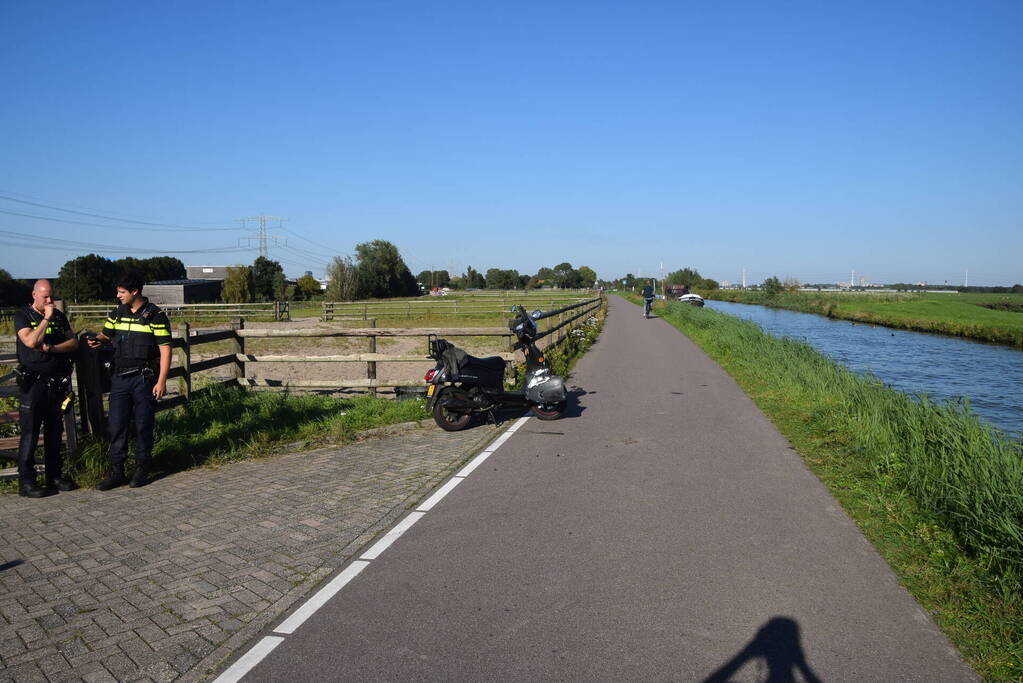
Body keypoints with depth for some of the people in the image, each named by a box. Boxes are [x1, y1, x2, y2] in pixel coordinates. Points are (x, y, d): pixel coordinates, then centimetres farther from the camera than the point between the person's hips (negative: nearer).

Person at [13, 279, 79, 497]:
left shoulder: (59, 316, 11)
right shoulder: (22, 316, -3)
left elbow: (73, 342, 5)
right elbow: (31, 341, -19)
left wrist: (51, 348, -10)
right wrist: (46, 318, -14)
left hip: (57, 382, 5)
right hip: (33, 383, -5)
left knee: (55, 432, 11)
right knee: (30, 433, -3)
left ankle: (55, 476, 20)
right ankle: (26, 482, 3)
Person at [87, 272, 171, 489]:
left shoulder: (155, 316, -7)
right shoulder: (116, 314, 9)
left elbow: (165, 349, -8)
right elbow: (106, 334, 21)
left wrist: (161, 381, -13)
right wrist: (98, 340, -5)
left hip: (144, 379, -4)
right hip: (120, 378, 5)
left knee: (143, 425, 4)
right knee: (116, 425, 4)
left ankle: (142, 469, 16)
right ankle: (116, 471, 12)